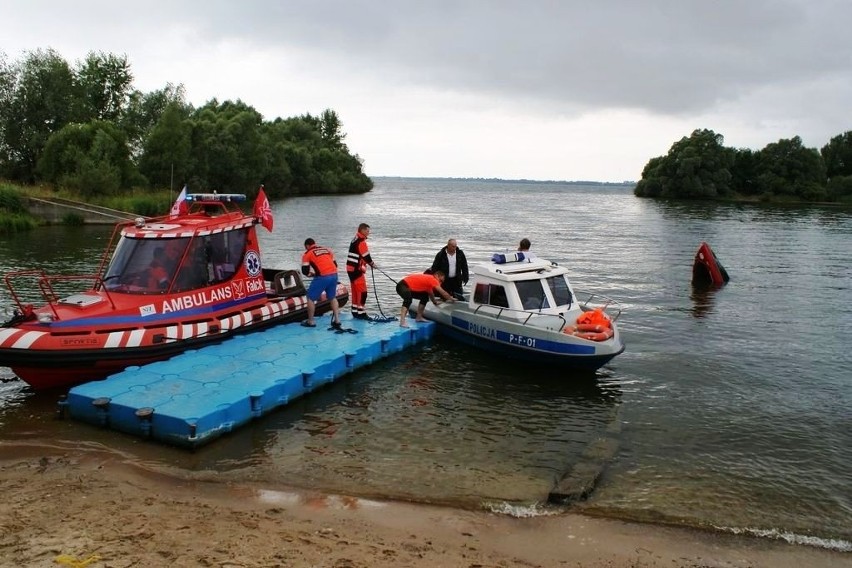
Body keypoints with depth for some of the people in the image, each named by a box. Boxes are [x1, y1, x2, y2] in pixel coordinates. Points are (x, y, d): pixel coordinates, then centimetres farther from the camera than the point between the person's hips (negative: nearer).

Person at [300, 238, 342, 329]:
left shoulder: (307, 254, 7)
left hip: (322, 277, -5)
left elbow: (305, 271, 4)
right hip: (334, 275, 5)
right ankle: (337, 320, 19)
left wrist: (312, 274, 23)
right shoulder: (327, 250, 21)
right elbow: (335, 264, 22)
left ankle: (310, 321, 16)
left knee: (311, 297, 11)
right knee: (332, 297, 23)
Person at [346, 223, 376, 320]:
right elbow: (366, 256, -15)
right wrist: (372, 264, 2)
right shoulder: (361, 241, -16)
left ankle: (355, 312, 22)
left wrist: (369, 262, 7)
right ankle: (361, 313, -4)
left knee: (355, 290, 15)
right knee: (362, 291, -6)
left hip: (351, 268, 10)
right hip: (356, 269, -10)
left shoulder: (356, 240, 15)